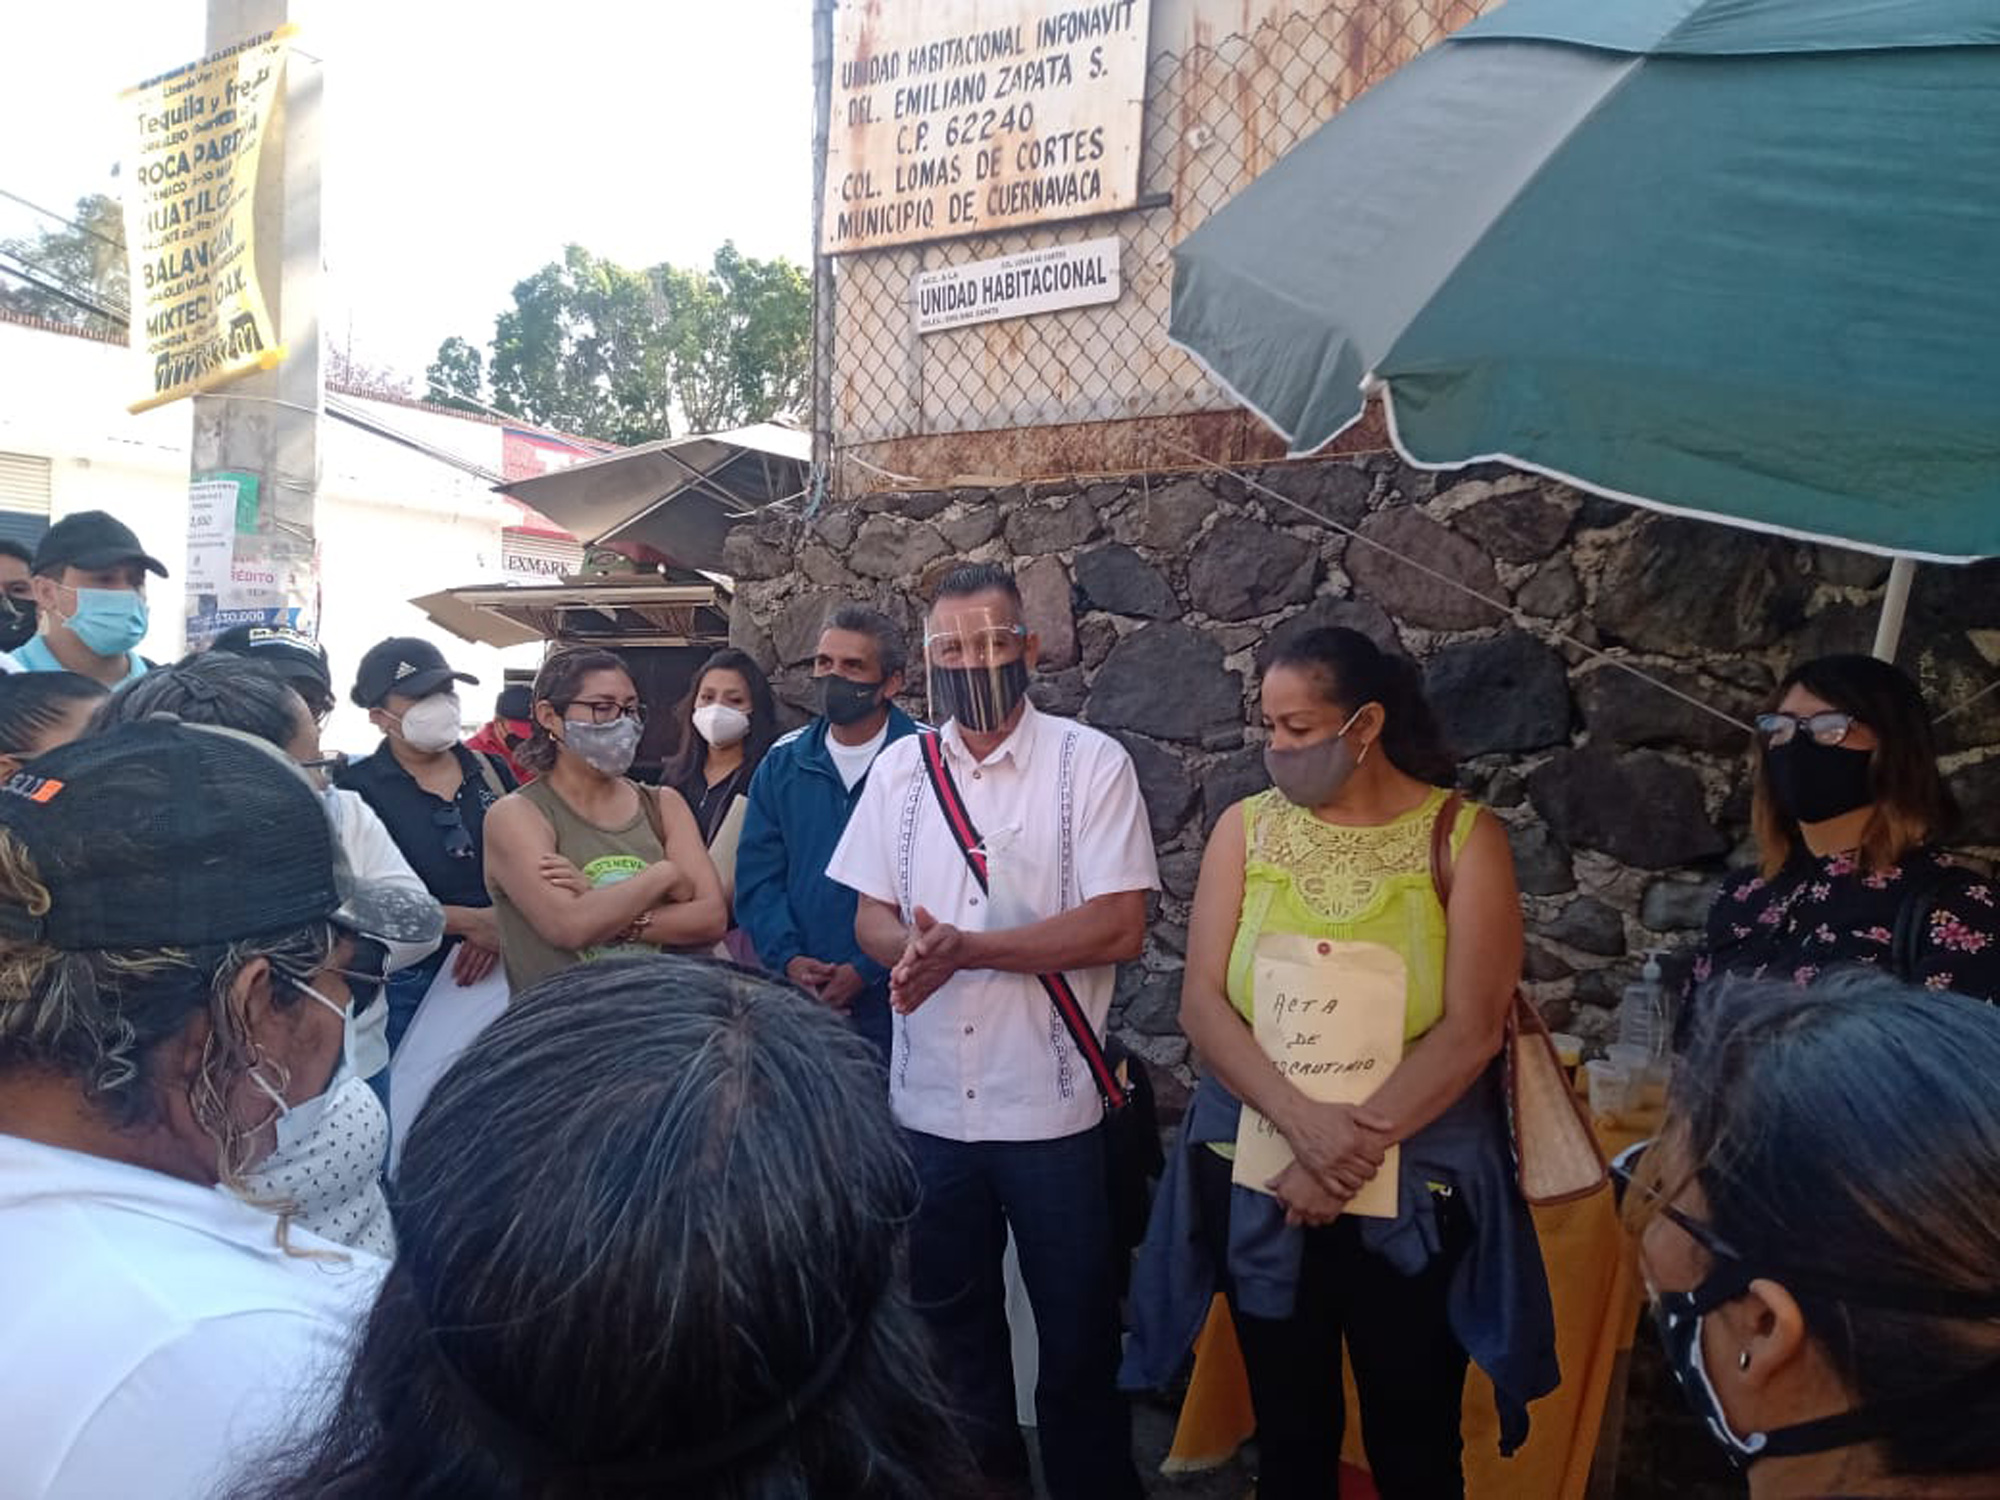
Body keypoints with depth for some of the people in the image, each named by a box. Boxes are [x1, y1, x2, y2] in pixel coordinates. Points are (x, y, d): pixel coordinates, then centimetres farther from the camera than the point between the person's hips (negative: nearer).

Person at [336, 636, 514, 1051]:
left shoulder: (490, 771, 9)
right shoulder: (356, 788, -3)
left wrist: (502, 925, -9)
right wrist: (473, 923, -14)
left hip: (498, 970, 4)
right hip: (406, 987, -3)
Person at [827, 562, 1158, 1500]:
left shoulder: (1091, 763, -9)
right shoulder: (900, 767, 4)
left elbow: (1119, 927, -16)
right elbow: (870, 918, 5)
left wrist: (966, 947, -20)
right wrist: (910, 947, -19)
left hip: (1051, 1105, -4)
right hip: (928, 1102, 4)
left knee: (1077, 1334, 12)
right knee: (951, 1319, 20)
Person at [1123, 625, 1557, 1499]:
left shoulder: (1463, 835, -7)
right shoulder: (1245, 828, -1)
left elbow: (1471, 1029, -13)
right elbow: (1201, 1004, -7)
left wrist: (1359, 1145, -20)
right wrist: (1304, 1122, -20)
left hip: (1415, 1191, -2)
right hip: (1258, 1185, 2)